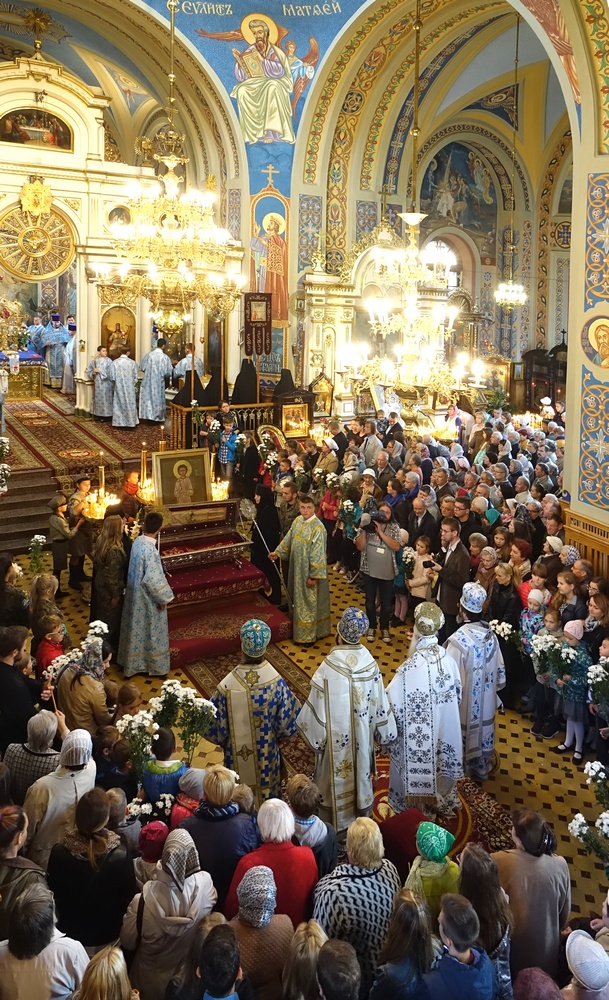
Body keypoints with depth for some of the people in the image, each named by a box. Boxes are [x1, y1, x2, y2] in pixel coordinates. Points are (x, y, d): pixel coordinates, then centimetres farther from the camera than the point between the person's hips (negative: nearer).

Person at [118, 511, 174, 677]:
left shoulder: (137, 541, -5)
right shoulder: (150, 550, -30)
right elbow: (153, 580, -28)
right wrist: (163, 598, -15)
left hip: (135, 593, 8)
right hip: (147, 598, -8)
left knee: (137, 629, 22)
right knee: (150, 632, 9)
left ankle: (133, 662, 37)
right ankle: (153, 666, 25)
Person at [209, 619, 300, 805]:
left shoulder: (227, 687, -28)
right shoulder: (276, 682, -24)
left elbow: (217, 729, -14)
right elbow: (287, 723, -10)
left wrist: (224, 741, 7)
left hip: (239, 757, -1)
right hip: (267, 755, 1)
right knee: (268, 796, 26)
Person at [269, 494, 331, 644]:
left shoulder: (317, 528, -23)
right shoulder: (297, 521, 1)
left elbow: (318, 554, -22)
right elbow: (288, 540, 16)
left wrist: (314, 576, -21)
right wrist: (277, 552, 10)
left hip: (309, 571, -7)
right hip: (297, 568, 7)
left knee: (309, 601, 5)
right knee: (298, 598, 19)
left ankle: (309, 635, 18)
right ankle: (300, 629, 35)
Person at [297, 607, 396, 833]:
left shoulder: (328, 668, -30)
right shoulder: (370, 663, -17)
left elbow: (317, 708, -21)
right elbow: (379, 703, -5)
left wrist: (313, 734, -3)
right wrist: (381, 732, 10)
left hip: (336, 737, -3)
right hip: (362, 735, 4)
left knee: (336, 778, 17)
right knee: (359, 770, 25)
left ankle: (335, 819, 36)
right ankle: (360, 808, 45)